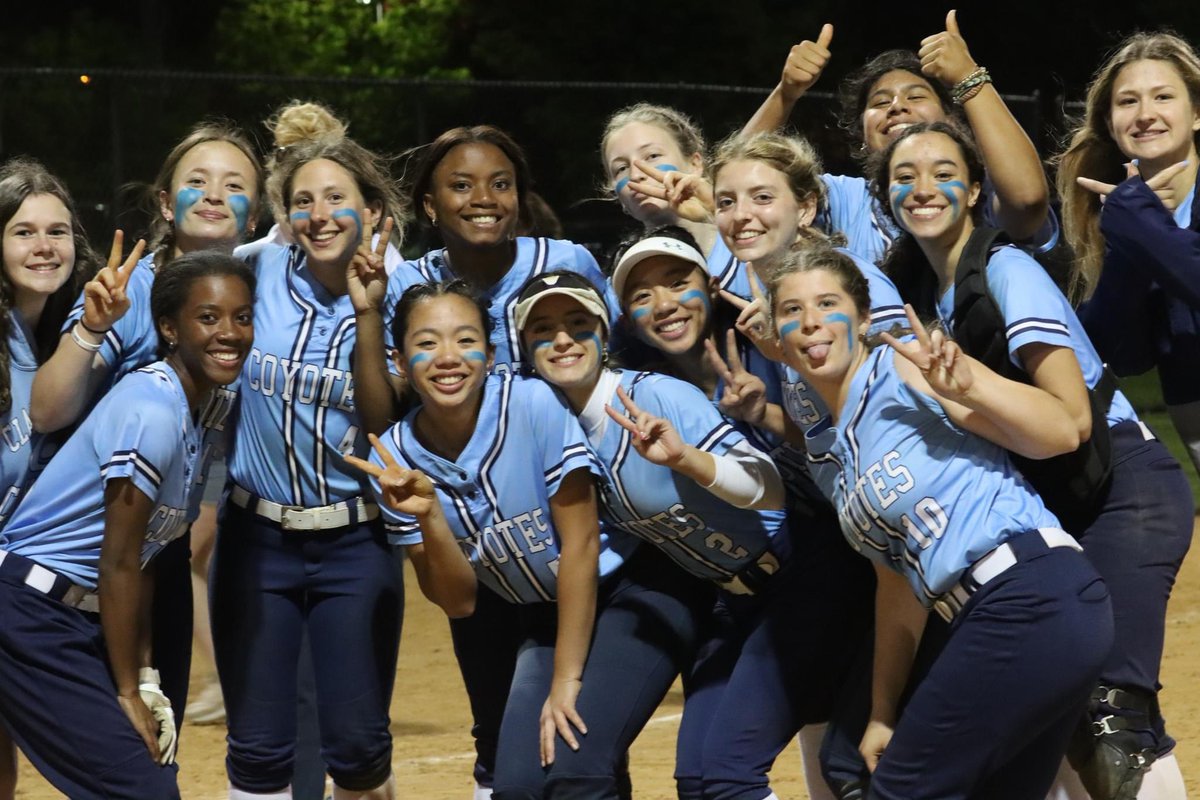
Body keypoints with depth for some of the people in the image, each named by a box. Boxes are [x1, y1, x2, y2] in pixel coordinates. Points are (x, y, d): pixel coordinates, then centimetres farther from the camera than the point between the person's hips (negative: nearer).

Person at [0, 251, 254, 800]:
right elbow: (117, 564, -17)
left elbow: (142, 562, 9)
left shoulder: (201, 414, 7)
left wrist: (145, 678, 5)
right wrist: (127, 692, -11)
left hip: (83, 619, 9)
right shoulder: (151, 411, -20)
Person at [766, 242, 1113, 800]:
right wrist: (883, 713, 21)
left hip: (1034, 599, -9)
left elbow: (1061, 434, -10)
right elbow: (899, 577, 23)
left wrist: (967, 385, -27)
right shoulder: (826, 454, 19)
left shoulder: (905, 367, -5)